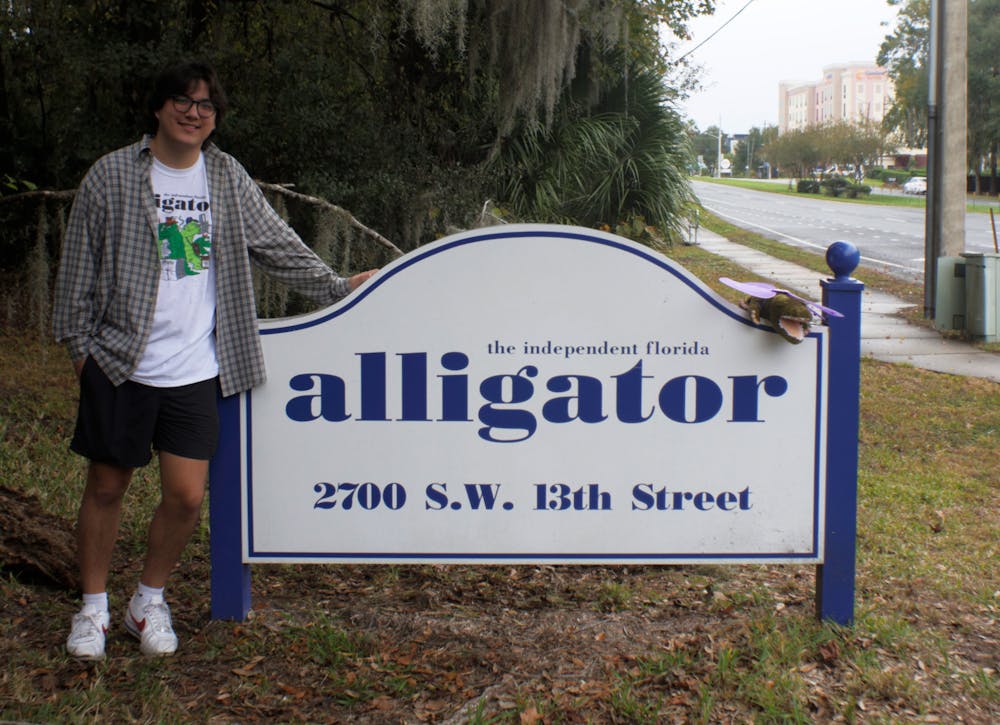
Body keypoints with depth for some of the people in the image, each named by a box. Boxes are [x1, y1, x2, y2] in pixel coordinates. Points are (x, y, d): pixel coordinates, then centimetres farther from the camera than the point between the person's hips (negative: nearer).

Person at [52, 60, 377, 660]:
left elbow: (278, 245, 18)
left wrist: (338, 289, 20)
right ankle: (94, 608, 24)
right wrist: (80, 344, 3)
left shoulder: (229, 178, 8)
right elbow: (79, 269, 4)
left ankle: (150, 603, 20)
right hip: (121, 364, -2)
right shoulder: (112, 176, -1)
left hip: (196, 370, 2)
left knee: (187, 497, -2)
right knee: (106, 487, 6)